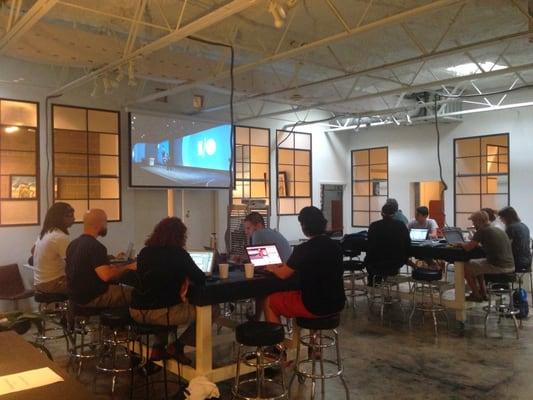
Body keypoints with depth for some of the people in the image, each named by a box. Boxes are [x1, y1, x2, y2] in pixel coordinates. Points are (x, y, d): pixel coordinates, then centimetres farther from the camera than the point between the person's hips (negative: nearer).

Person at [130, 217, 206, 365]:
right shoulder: (178, 254, -8)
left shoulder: (144, 252, 9)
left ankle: (158, 347, 26)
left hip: (136, 312, 7)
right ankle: (178, 345, 8)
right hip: (161, 313, -6)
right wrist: (186, 275, 18)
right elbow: (201, 279, -4)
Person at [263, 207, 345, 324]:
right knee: (294, 291, 32)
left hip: (315, 306, -7)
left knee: (269, 302, 12)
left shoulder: (303, 249, -18)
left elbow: (283, 274, -7)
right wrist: (287, 265, 24)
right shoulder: (336, 246, 4)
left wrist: (273, 268, 15)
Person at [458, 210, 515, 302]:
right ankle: (483, 293, 29)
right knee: (478, 264, 29)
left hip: (498, 267, -9)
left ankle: (476, 295, 16)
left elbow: (468, 248, -11)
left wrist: (461, 244, 10)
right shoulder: (499, 230, 15)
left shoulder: (482, 231, -11)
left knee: (466, 266, 6)